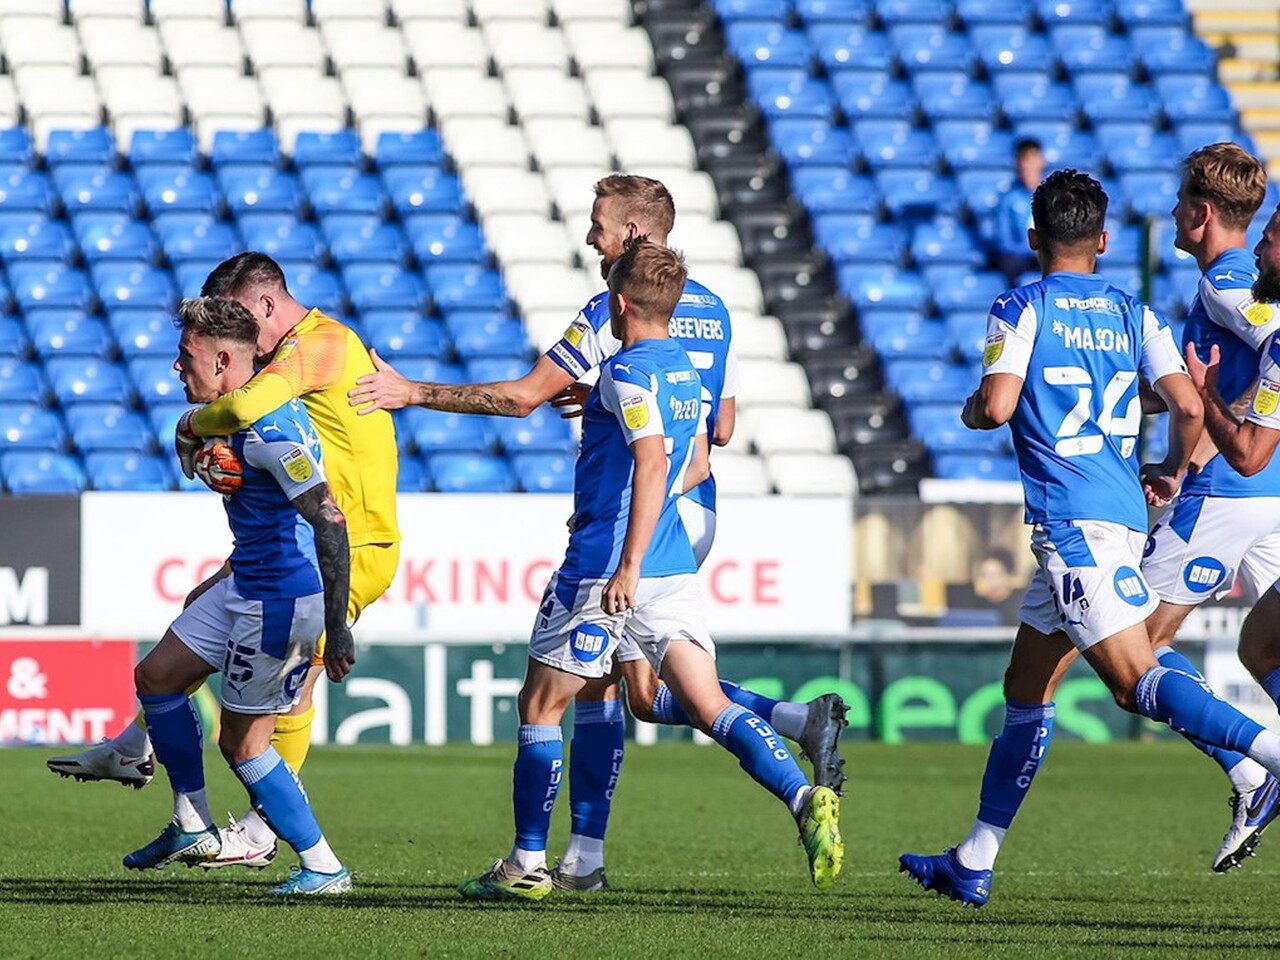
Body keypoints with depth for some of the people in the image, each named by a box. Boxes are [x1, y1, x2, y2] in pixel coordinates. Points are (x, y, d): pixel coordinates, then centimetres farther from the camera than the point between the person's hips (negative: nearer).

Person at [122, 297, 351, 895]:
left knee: (241, 743, -3)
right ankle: (192, 829, 20)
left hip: (283, 598, -10)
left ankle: (323, 868, 6)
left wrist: (336, 630, -31)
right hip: (246, 583, 10)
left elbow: (330, 523, -30)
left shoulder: (269, 429, -25)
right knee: (157, 675, 13)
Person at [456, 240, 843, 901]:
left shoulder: (627, 374, -12)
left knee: (539, 706, 8)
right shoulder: (686, 370, 14)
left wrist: (628, 566, -27)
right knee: (710, 706, -3)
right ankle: (802, 797, -26)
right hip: (675, 568, 7)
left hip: (603, 569, -7)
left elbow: (653, 465, -24)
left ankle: (526, 864, 13)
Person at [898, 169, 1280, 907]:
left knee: (1135, 679, -15)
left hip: (1071, 521, -7)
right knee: (1028, 687, 15)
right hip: (1123, 515, 7)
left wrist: (971, 410, 9)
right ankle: (974, 865, 20)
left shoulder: (1023, 309, -4)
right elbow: (1189, 407, 2)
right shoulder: (1133, 314, 11)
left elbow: (996, 406, -15)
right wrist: (1173, 471, 20)